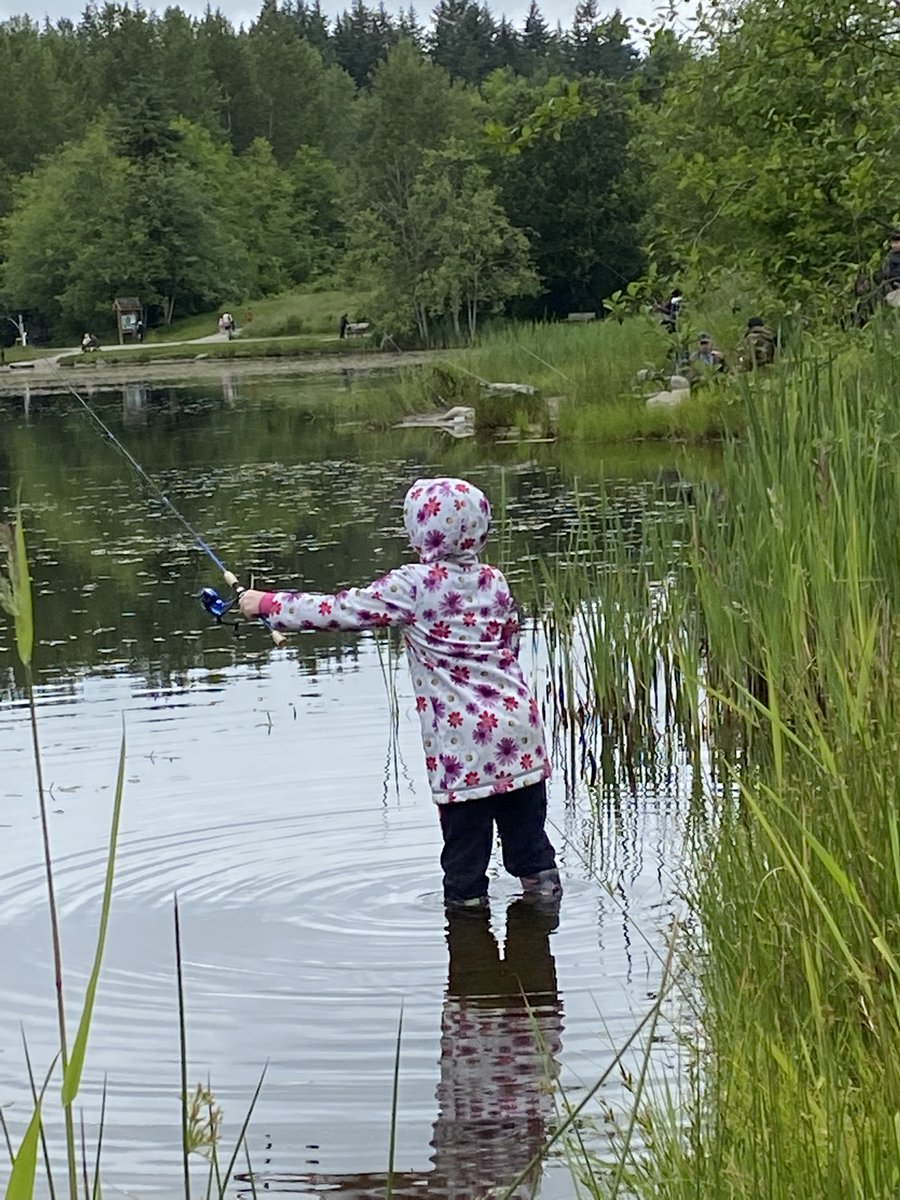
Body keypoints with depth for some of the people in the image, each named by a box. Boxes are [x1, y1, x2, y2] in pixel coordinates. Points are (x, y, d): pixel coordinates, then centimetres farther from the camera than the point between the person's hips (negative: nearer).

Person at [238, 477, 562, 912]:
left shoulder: (413, 585, -7)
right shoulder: (494, 581, 9)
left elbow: (341, 611, -5)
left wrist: (267, 603, 3)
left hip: (462, 736, -5)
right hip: (518, 724, 5)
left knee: (465, 829, 6)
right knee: (525, 820, 14)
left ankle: (465, 898, 13)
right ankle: (542, 884, 20)